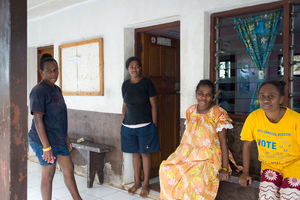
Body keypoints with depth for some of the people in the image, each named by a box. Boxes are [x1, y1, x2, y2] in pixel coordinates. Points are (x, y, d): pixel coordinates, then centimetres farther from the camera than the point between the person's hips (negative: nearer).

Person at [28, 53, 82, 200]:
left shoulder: (57, 89, 10)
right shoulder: (39, 91, -17)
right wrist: (46, 147, -22)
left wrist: (67, 138, 17)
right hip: (44, 141, -8)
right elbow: (38, 120, -21)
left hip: (59, 140, 8)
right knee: (48, 175, 5)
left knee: (69, 170, 15)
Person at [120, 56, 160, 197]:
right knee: (135, 153, 12)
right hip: (128, 126, 4)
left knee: (145, 154, 4)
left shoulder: (147, 83, -5)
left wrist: (154, 125, -8)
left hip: (145, 126, -4)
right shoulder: (125, 85, 7)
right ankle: (137, 182, 27)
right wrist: (122, 123, 11)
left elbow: (153, 105, -5)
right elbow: (124, 106, 14)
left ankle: (146, 184, 19)